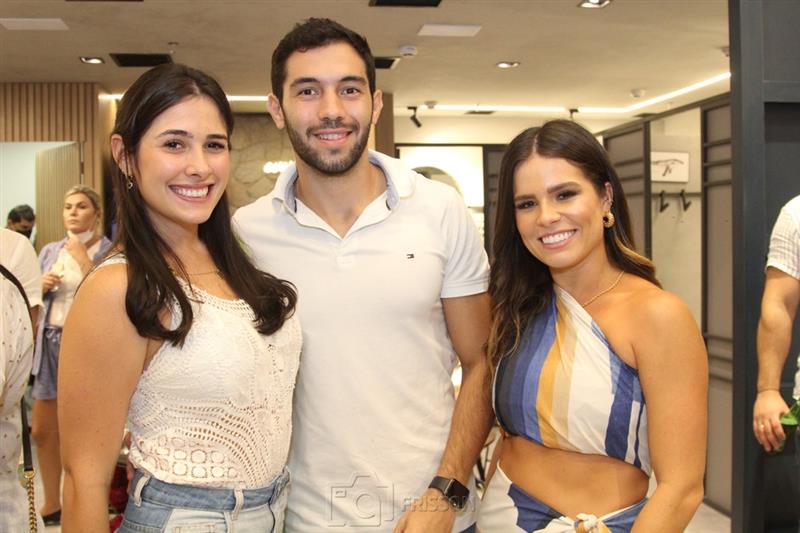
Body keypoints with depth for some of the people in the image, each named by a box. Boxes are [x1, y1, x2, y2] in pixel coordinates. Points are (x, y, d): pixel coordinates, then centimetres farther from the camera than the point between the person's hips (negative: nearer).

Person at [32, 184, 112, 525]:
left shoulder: (112, 253, -6)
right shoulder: (50, 251, 11)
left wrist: (84, 260, -16)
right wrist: (40, 286, -5)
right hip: (50, 343, 6)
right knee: (42, 431, 13)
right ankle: (52, 504, 30)